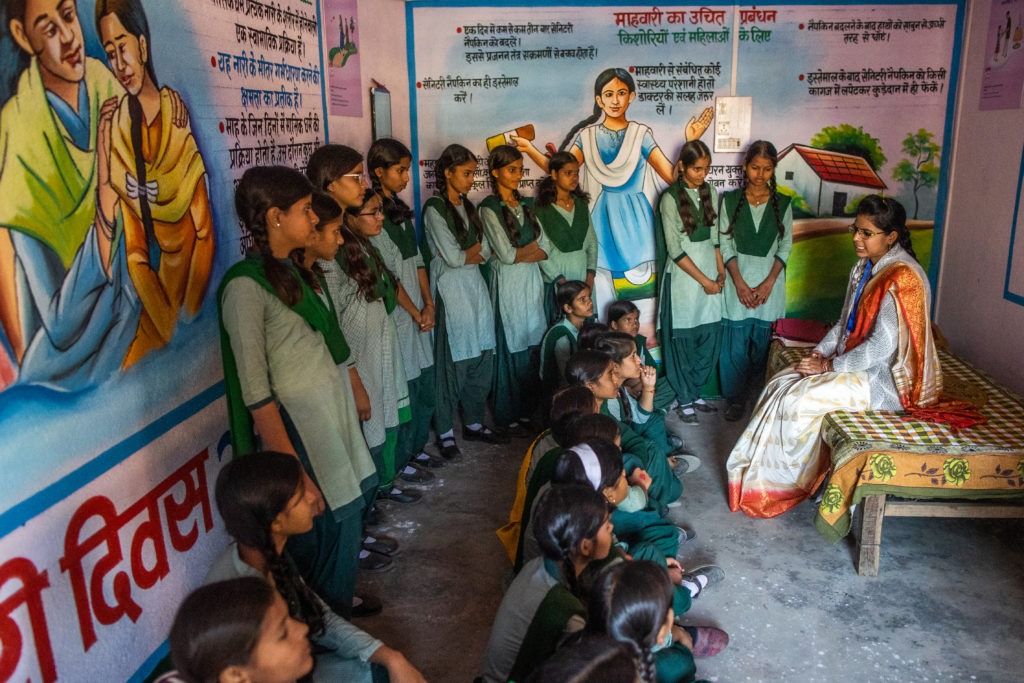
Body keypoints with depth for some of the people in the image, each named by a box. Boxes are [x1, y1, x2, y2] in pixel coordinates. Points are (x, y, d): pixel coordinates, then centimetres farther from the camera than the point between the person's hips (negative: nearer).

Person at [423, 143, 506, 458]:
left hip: (475, 286, 7)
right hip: (450, 288, -7)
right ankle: (444, 431, 11)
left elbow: (486, 251, 8)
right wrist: (474, 252, 3)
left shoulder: (467, 207, 14)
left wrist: (464, 254, -8)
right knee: (453, 362, -3)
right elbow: (452, 258, -14)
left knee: (482, 358, 8)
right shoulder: (434, 208, -9)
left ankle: (473, 422, 22)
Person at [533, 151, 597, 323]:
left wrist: (590, 274, -2)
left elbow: (592, 241, 10)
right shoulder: (541, 209, -6)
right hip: (555, 279, -4)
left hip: (582, 276, 4)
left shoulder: (582, 204, 9)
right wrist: (561, 280, -13)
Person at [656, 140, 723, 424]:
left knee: (710, 337, 7)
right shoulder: (670, 199, -10)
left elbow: (715, 238, 12)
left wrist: (721, 272, 0)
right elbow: (675, 250, -12)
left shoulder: (711, 193, 7)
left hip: (710, 272, 5)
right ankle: (684, 400, 16)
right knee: (682, 339, 3)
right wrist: (704, 281, -11)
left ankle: (696, 393, 23)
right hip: (683, 275, -5)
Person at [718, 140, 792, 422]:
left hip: (770, 280, 1)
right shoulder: (730, 200, 1)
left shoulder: (782, 203, 4)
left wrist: (768, 283, -8)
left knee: (763, 341, 4)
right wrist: (740, 283, -10)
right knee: (736, 343, -2)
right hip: (738, 279, -1)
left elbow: (785, 246, 3)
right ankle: (735, 398, 12)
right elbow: (725, 244, -1)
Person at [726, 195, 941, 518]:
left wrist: (830, 365, -18)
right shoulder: (864, 268, 8)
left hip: (886, 377, -9)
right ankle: (764, 476, -2)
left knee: (799, 400, -21)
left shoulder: (902, 278, -21)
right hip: (855, 362, 9)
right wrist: (819, 353, -1)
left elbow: (883, 346, -24)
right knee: (780, 384, -6)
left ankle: (786, 483, -1)